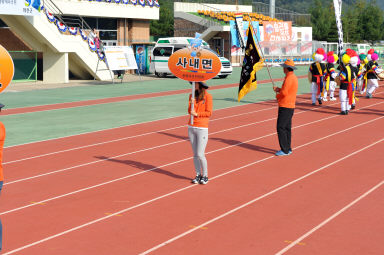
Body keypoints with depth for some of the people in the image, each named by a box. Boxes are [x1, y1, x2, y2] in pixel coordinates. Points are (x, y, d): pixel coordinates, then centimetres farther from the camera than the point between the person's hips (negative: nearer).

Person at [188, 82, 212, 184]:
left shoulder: (207, 96, -5)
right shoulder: (192, 96, 10)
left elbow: (209, 113, -8)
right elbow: (190, 111, 4)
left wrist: (197, 114, -14)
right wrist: (192, 104, -14)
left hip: (202, 128, -5)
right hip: (191, 127, 5)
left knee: (200, 154, -7)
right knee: (195, 154, 8)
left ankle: (205, 176, 7)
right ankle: (198, 175, 17)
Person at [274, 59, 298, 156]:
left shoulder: (289, 78, -17)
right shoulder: (294, 77, 15)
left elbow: (284, 93, -22)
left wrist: (277, 95, -2)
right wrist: (279, 89, 8)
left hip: (285, 107, -10)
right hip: (290, 107, 10)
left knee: (280, 127, -8)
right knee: (287, 128, 13)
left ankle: (284, 150, -8)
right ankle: (288, 149, 17)